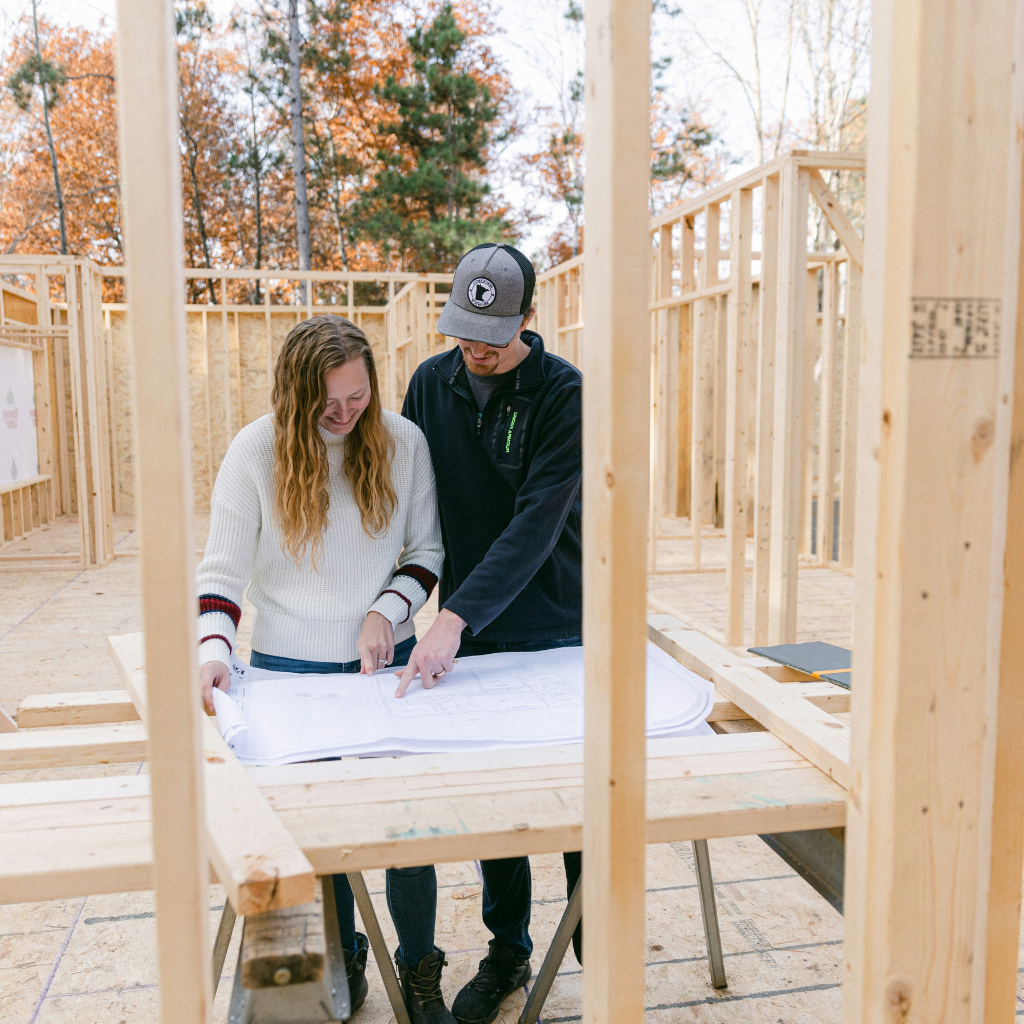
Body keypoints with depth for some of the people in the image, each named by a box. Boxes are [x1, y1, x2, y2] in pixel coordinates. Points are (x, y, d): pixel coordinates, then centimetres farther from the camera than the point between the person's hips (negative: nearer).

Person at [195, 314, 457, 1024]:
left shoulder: (403, 442, -5)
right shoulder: (256, 450, -9)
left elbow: (426, 552, 3)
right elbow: (223, 571, -6)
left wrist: (387, 610, -13)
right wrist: (215, 650, -21)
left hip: (389, 661, 1)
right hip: (291, 666, -1)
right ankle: (342, 963, 35)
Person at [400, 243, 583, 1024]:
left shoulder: (567, 394, -15)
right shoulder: (432, 383, 0)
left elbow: (536, 524, -23)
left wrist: (455, 616, -30)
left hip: (560, 631, -3)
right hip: (467, 633, 4)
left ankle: (600, 956, 27)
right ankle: (507, 951, 31)